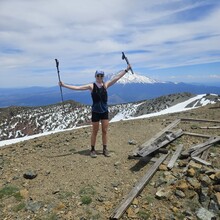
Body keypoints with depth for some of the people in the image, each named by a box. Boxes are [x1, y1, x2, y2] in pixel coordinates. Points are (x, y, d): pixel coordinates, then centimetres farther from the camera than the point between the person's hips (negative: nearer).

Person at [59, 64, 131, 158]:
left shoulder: (106, 85, 1)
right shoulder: (91, 86, -5)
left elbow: (117, 77, -1)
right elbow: (77, 87, -6)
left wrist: (126, 70, -3)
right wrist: (64, 85, -10)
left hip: (105, 111, 2)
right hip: (95, 112, -2)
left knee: (104, 131, 9)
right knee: (95, 132, 8)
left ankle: (105, 149, 22)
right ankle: (93, 150, 22)